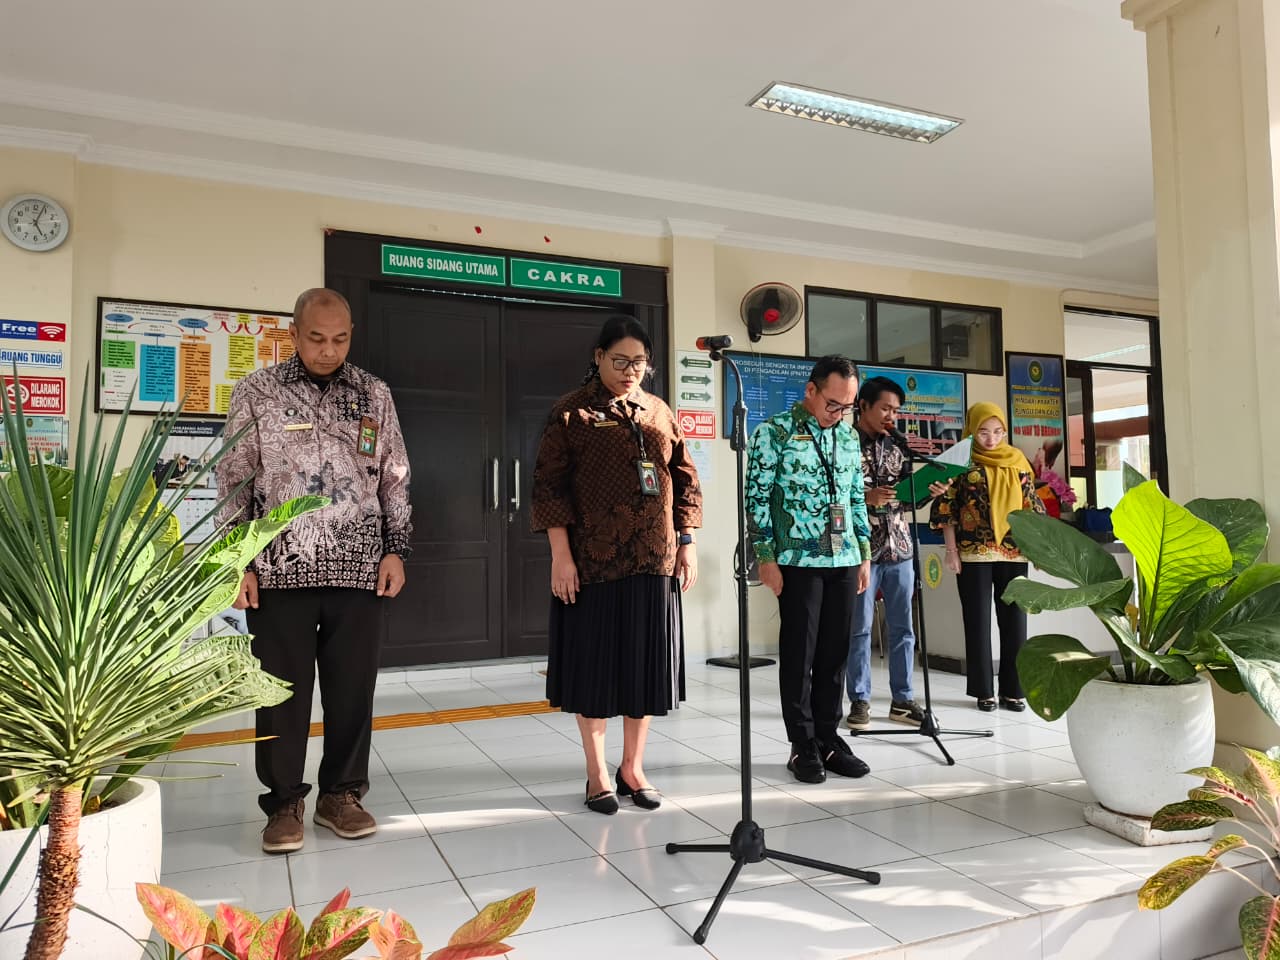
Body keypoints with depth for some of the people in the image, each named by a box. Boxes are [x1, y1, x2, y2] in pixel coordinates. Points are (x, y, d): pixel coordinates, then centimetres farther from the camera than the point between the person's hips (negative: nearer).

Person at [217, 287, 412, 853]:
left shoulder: (374, 394, 8)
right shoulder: (256, 393, 2)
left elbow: (395, 478, 11)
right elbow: (234, 482, 3)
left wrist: (395, 550, 4)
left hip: (359, 569, 2)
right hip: (279, 571, -1)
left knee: (353, 687, 8)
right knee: (283, 690, 6)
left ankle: (340, 794, 26)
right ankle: (284, 803, 23)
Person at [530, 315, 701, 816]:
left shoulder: (660, 412, 11)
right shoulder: (572, 412, -2)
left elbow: (685, 479, 14)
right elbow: (549, 485, -7)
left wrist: (687, 542, 6)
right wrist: (560, 555, -13)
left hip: (654, 562, 4)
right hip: (592, 563, -4)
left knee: (646, 662, 9)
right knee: (595, 663, 4)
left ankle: (633, 767, 25)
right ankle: (598, 774, 19)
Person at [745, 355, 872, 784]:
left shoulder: (849, 436, 13)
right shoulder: (775, 431, -5)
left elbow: (856, 499, 18)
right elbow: (757, 497, -7)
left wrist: (864, 553, 14)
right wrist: (766, 558, -11)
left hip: (845, 560, 5)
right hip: (799, 561, -5)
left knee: (834, 652, 10)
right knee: (799, 653, 3)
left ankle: (828, 737, 22)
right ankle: (803, 745, 13)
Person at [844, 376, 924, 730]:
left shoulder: (895, 446, 13)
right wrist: (865, 497, -22)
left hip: (899, 549, 6)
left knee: (902, 628, 10)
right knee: (859, 628, 3)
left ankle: (902, 699, 20)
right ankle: (859, 701, 14)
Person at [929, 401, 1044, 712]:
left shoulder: (1017, 460, 9)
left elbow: (1032, 505, 12)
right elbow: (946, 508, -3)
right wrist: (951, 550, -8)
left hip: (1014, 552, 3)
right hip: (973, 553, -3)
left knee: (1014, 620, 6)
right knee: (978, 621, 3)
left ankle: (1013, 689, 16)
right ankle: (984, 691, 11)